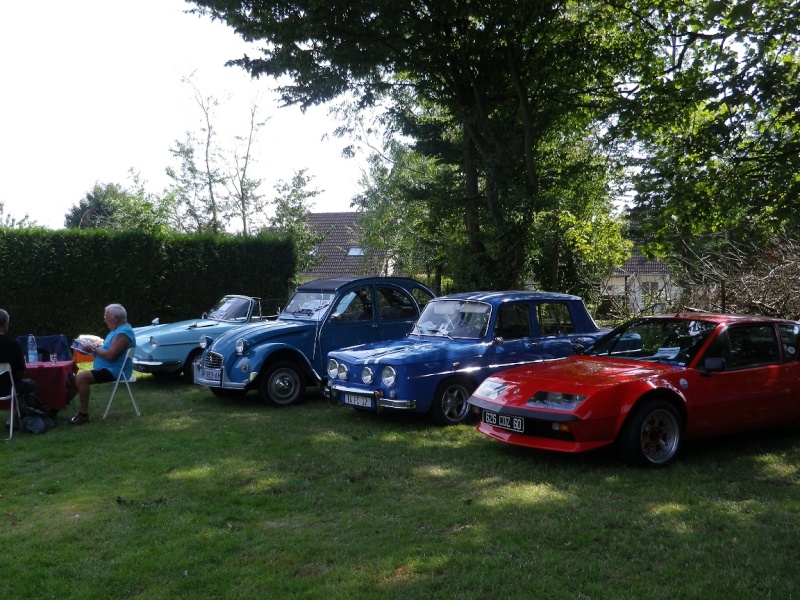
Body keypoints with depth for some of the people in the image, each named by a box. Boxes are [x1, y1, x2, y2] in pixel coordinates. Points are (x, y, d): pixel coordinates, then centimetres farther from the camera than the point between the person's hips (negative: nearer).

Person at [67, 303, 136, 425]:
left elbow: (111, 355, -25)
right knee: (76, 378, 7)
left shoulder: (124, 332, -17)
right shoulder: (118, 330, 17)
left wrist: (95, 349, -10)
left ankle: (84, 414, -19)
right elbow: (106, 350, 26)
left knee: (81, 377, -25)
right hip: (106, 369, 11)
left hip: (114, 371, -11)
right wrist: (94, 349, 8)